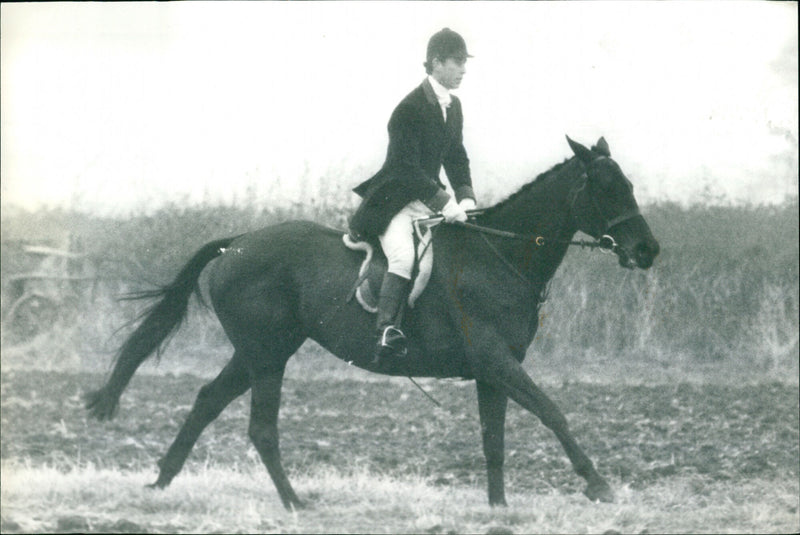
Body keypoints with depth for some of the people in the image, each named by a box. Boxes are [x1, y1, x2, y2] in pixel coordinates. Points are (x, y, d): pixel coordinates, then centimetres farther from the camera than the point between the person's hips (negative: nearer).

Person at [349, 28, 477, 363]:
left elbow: (456, 157, 16)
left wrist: (465, 197, 0)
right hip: (393, 204, -9)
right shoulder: (409, 109, -18)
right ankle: (387, 332, -35)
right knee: (404, 257, -32)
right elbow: (407, 168, -23)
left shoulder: (452, 107, 10)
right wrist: (444, 203, -25)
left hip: (430, 202, 9)